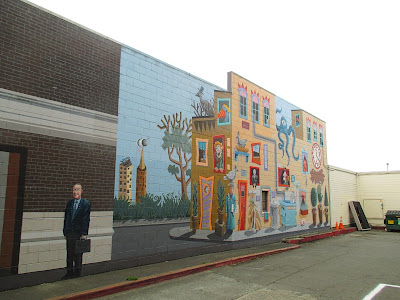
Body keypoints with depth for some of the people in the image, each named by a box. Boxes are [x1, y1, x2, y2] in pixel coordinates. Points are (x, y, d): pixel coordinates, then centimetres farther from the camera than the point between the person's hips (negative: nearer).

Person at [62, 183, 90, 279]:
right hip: (69, 233, 5)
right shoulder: (69, 203, 12)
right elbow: (66, 218, 13)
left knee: (78, 255, 4)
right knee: (69, 254, 10)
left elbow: (86, 219, -9)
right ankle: (69, 272, 22)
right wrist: (65, 232, 8)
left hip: (79, 233, -5)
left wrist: (84, 233, -13)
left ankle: (77, 273, 17)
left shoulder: (86, 203, -4)